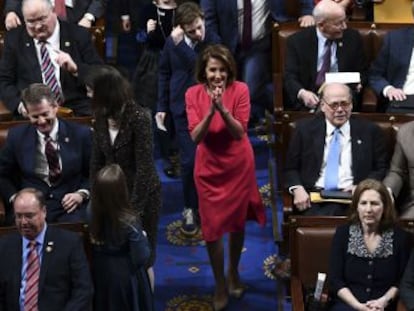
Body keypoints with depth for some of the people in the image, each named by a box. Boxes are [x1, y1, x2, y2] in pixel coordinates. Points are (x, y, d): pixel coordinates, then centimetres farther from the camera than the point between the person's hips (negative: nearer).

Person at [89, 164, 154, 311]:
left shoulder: (92, 212, -20)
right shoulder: (129, 222, -32)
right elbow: (141, 258, -23)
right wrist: (143, 238, -7)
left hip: (100, 274, 4)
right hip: (126, 277, -4)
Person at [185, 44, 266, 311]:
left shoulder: (240, 90, -12)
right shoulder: (193, 94, -9)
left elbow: (240, 132, -16)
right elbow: (195, 137, -14)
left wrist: (223, 109, -31)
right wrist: (210, 112, -29)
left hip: (238, 166, 0)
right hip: (209, 168, 0)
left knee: (237, 222, 15)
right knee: (212, 227, 1)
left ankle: (234, 273, 38)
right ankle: (220, 285, 19)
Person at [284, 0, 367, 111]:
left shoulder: (353, 38, 5)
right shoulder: (297, 41, 0)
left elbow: (362, 72, 13)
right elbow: (289, 77, -6)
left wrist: (356, 84, -11)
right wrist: (302, 93, -27)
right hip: (311, 99, 0)